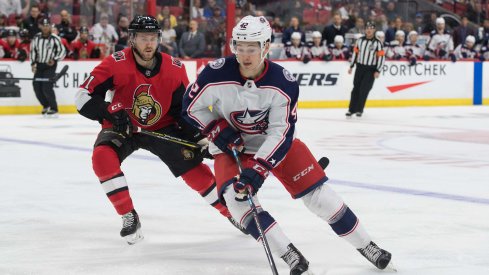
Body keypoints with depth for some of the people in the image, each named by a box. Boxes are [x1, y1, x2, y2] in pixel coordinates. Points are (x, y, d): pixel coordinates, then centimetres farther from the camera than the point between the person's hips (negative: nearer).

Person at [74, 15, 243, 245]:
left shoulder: (174, 69, -14)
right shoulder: (116, 64, -23)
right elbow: (84, 97, -24)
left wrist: (198, 138, -10)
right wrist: (110, 115, -37)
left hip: (162, 127, 2)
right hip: (122, 128, -2)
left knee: (192, 166, -7)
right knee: (102, 157, -29)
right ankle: (129, 217, -18)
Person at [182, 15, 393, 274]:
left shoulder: (283, 82, -24)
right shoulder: (217, 74, -24)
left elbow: (281, 133, -24)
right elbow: (191, 106, -8)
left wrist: (258, 169, -33)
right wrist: (217, 131, -19)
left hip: (276, 142, 0)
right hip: (231, 146, 0)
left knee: (317, 192, -5)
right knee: (237, 196, -26)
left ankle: (365, 245, 12)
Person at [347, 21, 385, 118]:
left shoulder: (377, 43, -8)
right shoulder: (360, 40, 5)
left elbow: (381, 57, -8)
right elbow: (355, 52, 12)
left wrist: (378, 71, -12)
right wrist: (351, 66, 11)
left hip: (371, 70, -4)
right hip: (360, 67, 4)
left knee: (364, 90, -6)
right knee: (356, 88, 3)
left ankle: (359, 110, 5)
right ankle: (351, 109, 9)